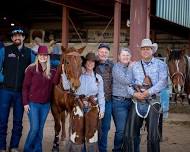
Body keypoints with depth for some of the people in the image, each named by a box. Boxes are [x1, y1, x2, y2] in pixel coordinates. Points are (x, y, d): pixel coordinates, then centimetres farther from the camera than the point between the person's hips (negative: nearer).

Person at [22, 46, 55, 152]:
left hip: (46, 104, 3)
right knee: (34, 128, -6)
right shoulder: (31, 69, -6)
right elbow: (25, 87, -5)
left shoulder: (51, 71, 3)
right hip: (33, 103, -3)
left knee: (40, 128, 10)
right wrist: (25, 103, -8)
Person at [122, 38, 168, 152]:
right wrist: (134, 93, -14)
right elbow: (129, 83, 6)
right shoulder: (135, 66, 12)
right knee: (130, 133, 4)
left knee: (153, 134, 2)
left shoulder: (161, 64, 1)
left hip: (153, 101, -3)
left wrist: (148, 92, -20)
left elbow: (163, 82, -11)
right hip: (137, 101, 3)